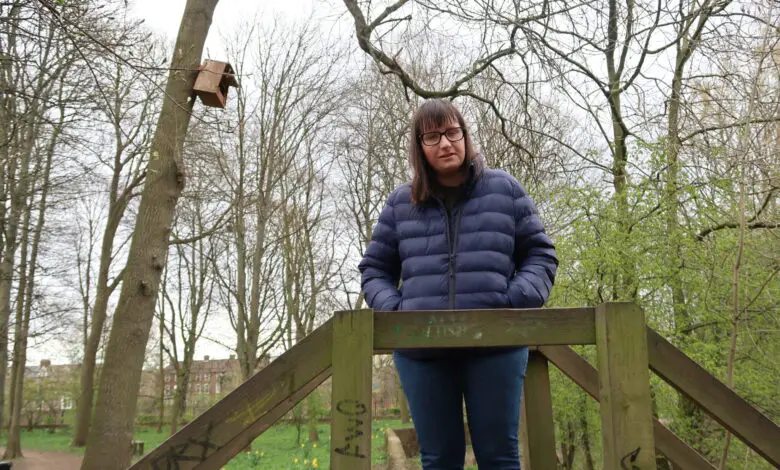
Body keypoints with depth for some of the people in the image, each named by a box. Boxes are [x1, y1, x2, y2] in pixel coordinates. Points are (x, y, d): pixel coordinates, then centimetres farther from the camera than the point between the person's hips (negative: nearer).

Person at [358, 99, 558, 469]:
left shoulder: (504, 189, 9)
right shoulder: (401, 202, 12)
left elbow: (540, 254, 11)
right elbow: (374, 269, 17)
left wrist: (517, 302, -7)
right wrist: (393, 309, -2)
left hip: (496, 346, -1)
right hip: (421, 351, 2)